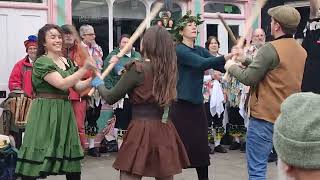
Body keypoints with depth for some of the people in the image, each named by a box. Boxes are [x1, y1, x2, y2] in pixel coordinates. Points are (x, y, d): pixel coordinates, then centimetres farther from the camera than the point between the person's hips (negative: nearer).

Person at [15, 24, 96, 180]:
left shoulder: (66, 61, 13)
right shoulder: (41, 62, -10)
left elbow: (77, 86, 11)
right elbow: (62, 84, -21)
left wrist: (92, 79, -7)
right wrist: (84, 69, -24)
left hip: (64, 110, 7)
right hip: (45, 111, -7)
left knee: (72, 157, 9)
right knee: (37, 156, -6)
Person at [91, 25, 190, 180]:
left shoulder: (138, 68, -9)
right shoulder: (169, 69, 9)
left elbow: (111, 98, -4)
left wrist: (99, 84, 16)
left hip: (142, 130, -6)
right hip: (165, 130, 6)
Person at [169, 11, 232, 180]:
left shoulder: (201, 50, 12)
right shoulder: (179, 50, -10)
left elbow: (220, 66, -2)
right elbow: (201, 63, -25)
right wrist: (226, 57, -35)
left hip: (197, 104, 6)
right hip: (180, 105, -6)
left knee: (201, 147, 9)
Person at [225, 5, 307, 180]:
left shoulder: (270, 48, -16)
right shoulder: (301, 51, 9)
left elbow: (248, 78, -14)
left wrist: (232, 67, 4)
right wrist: (246, 60, 20)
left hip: (265, 116, -8)